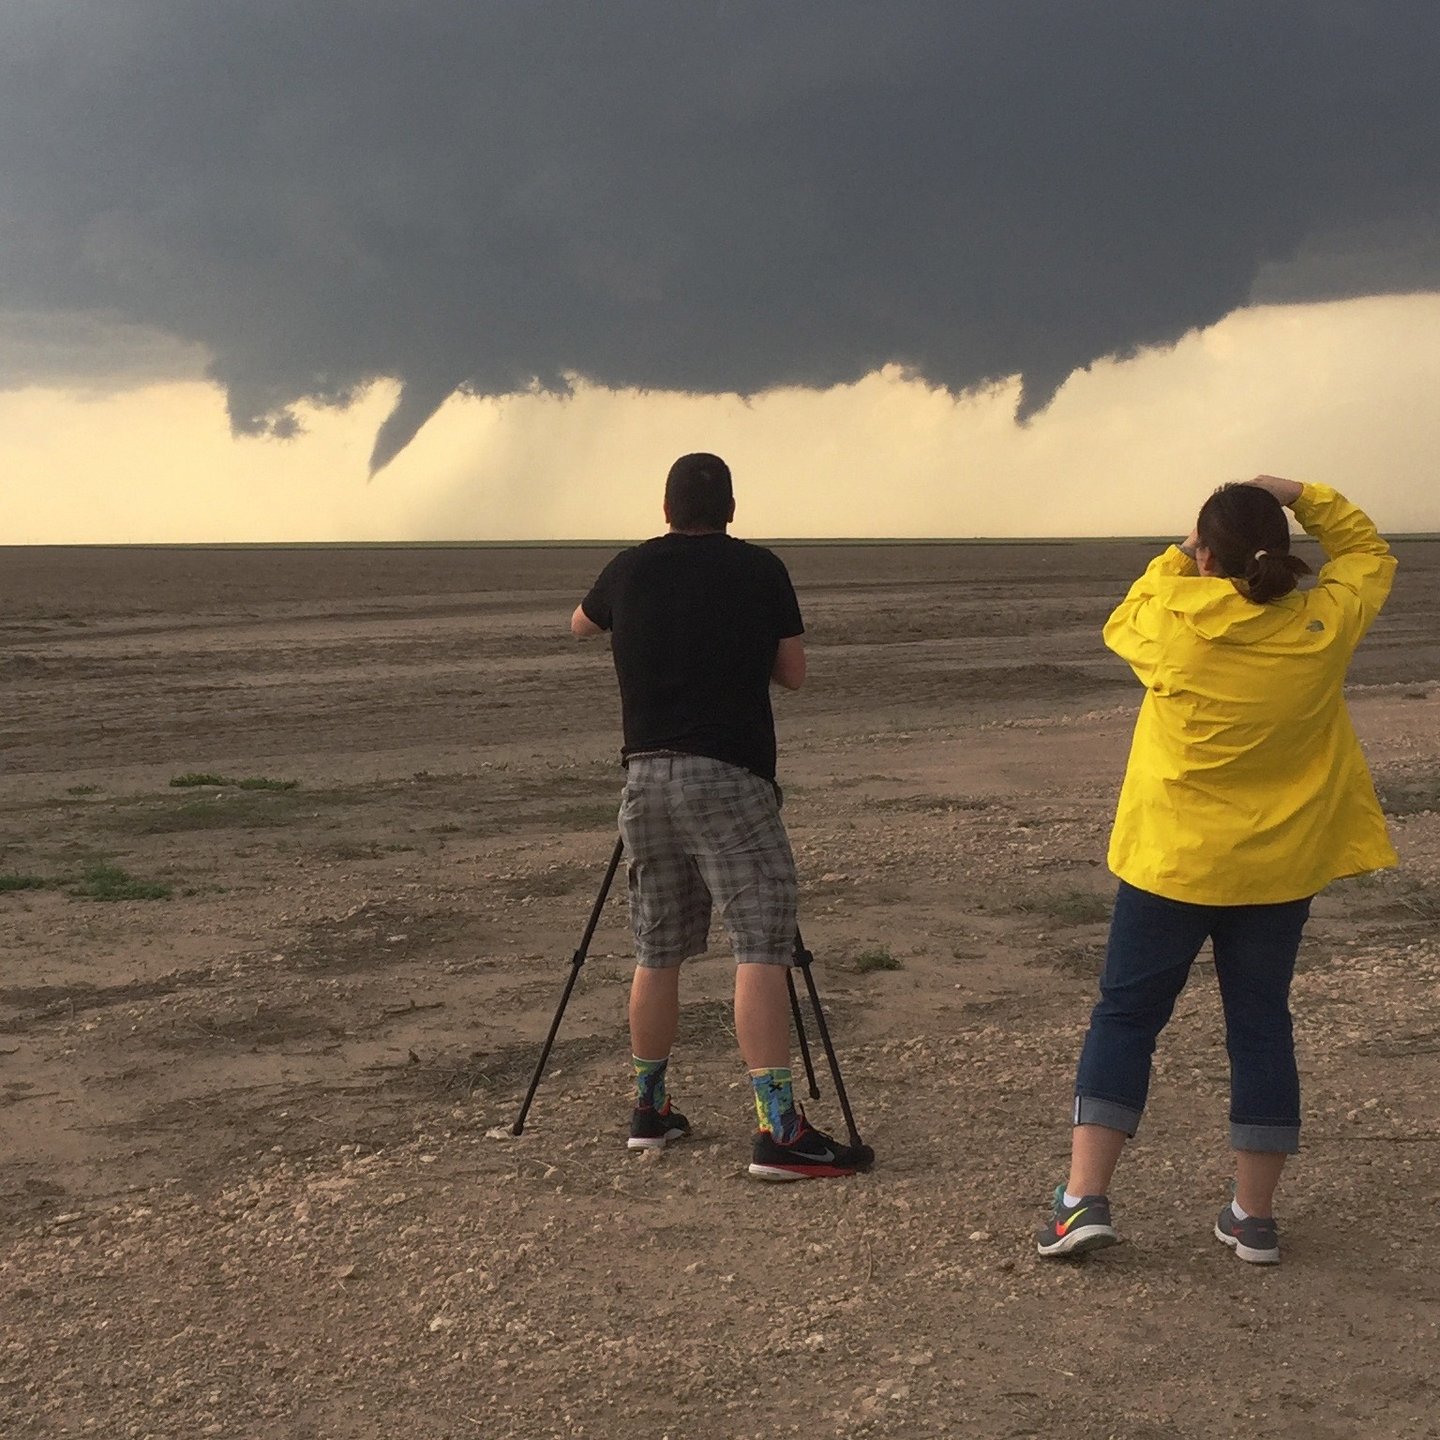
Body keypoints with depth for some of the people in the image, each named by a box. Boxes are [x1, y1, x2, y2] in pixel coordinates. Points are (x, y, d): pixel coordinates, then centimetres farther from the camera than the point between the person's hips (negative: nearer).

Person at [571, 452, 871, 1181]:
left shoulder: (629, 569, 10)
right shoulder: (759, 570, 1)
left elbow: (580, 624, 31)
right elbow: (792, 672, 7)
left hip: (646, 776, 5)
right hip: (728, 778, -5)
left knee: (657, 951, 16)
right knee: (760, 947, -9)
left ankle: (649, 1108, 25)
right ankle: (777, 1130, -17)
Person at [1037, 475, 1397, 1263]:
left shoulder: (1171, 623, -16)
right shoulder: (1323, 627, -9)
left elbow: (1121, 624, 7)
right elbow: (1369, 554, 10)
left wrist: (1174, 560, 12)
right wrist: (1298, 497, 0)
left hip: (1171, 863, -2)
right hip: (1279, 866, 2)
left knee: (1124, 1017, 8)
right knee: (1262, 1025, 12)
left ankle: (1084, 1198, 0)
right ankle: (1255, 1215, 17)